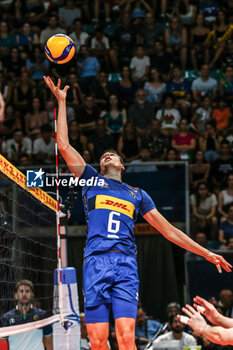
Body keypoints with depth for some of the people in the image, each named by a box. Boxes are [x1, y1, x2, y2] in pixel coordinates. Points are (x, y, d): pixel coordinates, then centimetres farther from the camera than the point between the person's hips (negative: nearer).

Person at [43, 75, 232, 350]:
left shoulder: (138, 195, 25)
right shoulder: (91, 180, 22)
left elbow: (169, 230, 25)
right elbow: (64, 145, 16)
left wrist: (206, 253, 21)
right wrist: (61, 102, 17)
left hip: (126, 265, 1)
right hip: (95, 262, 0)